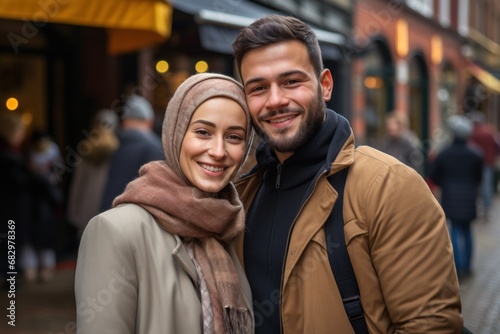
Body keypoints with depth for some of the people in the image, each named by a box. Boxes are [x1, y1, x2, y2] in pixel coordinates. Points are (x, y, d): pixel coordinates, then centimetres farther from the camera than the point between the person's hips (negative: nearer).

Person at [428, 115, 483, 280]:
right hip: (469, 198, 1)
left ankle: (460, 267, -6)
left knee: (456, 230, 4)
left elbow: (433, 175, 0)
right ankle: (467, 266, 17)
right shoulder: (476, 155, -4)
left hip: (450, 197, -1)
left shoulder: (443, 154, -6)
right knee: (467, 229, 14)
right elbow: (478, 177, 6)